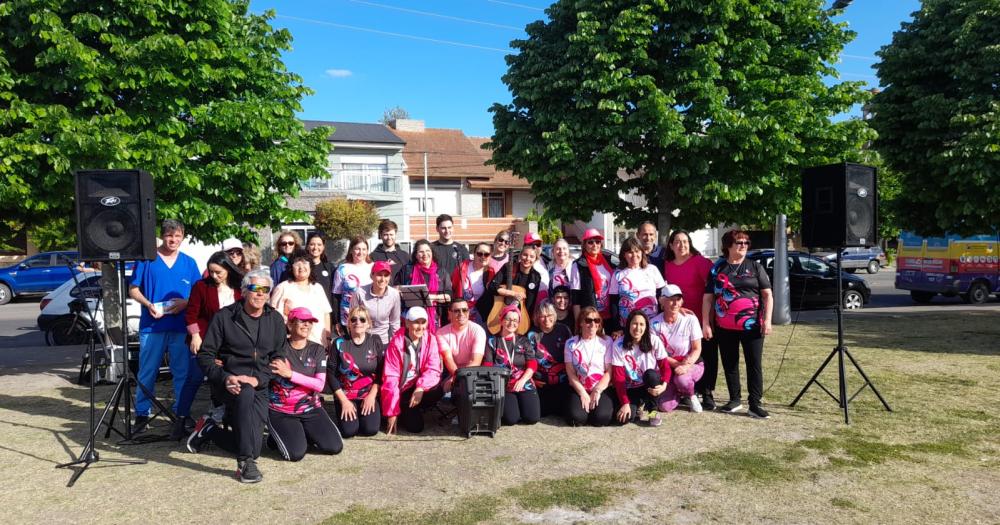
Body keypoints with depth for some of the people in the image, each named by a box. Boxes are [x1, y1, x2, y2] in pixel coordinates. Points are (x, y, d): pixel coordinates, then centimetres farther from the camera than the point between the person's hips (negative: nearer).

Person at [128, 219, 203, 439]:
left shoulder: (189, 263, 9)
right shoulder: (147, 259, 4)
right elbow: (133, 289, 5)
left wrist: (185, 302, -9)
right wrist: (148, 304, -13)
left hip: (181, 327, 1)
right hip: (152, 326, -1)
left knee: (184, 373, 0)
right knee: (147, 372, 6)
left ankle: (181, 417, 9)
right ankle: (142, 415, 20)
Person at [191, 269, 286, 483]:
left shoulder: (275, 320, 5)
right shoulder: (224, 316, -3)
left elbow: (278, 358, 2)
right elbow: (205, 355, -4)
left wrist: (258, 378, -16)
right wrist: (224, 377, -21)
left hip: (260, 386, 3)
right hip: (230, 383, -3)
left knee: (251, 446, -3)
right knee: (246, 393, -39)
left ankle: (209, 430, 28)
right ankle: (246, 463, -30)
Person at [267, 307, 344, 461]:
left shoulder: (317, 350, 3)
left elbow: (320, 385, -8)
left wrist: (290, 374, -16)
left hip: (310, 409, 3)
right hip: (281, 412, -3)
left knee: (335, 447, -10)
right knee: (296, 453, -22)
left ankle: (305, 434, 18)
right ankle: (279, 436, 12)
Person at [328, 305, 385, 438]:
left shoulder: (375, 342, -2)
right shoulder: (339, 343, -6)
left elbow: (381, 371, -1)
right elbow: (331, 373, -6)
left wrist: (372, 395, -9)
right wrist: (343, 400, -10)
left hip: (369, 394, 1)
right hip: (345, 395, -1)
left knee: (371, 429, -16)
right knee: (349, 430, -18)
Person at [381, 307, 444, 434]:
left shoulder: (430, 339, -5)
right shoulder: (396, 342, -14)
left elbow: (433, 369, -10)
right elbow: (391, 377, -14)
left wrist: (421, 388, -31)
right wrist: (392, 412, -17)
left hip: (418, 389, 3)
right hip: (400, 391, -3)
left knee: (439, 388, -28)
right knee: (415, 426, -20)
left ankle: (412, 408, -1)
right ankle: (403, 411, 13)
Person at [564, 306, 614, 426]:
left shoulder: (606, 342, 4)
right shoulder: (571, 343, 5)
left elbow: (609, 371, -1)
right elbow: (570, 372, 0)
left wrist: (597, 391, -11)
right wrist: (583, 393, -10)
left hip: (601, 389, 0)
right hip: (578, 389, 1)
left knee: (601, 418, -27)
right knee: (577, 418, -26)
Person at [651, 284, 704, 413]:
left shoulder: (690, 319, -11)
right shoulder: (654, 323, -8)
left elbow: (697, 349, -8)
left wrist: (686, 365, -25)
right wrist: (677, 364, -18)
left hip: (692, 364, -1)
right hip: (668, 366, 1)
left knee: (681, 379, -37)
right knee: (665, 406, -15)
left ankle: (691, 396, 2)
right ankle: (678, 393, 23)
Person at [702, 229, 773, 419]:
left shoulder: (755, 267, 6)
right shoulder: (717, 268, 6)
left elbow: (767, 295, 3)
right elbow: (708, 297, 6)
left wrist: (767, 320, -7)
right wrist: (705, 323, 0)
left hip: (751, 325, -1)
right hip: (724, 327, 1)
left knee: (754, 364, -2)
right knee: (729, 364, 10)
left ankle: (755, 404, 2)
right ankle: (734, 400, 23)